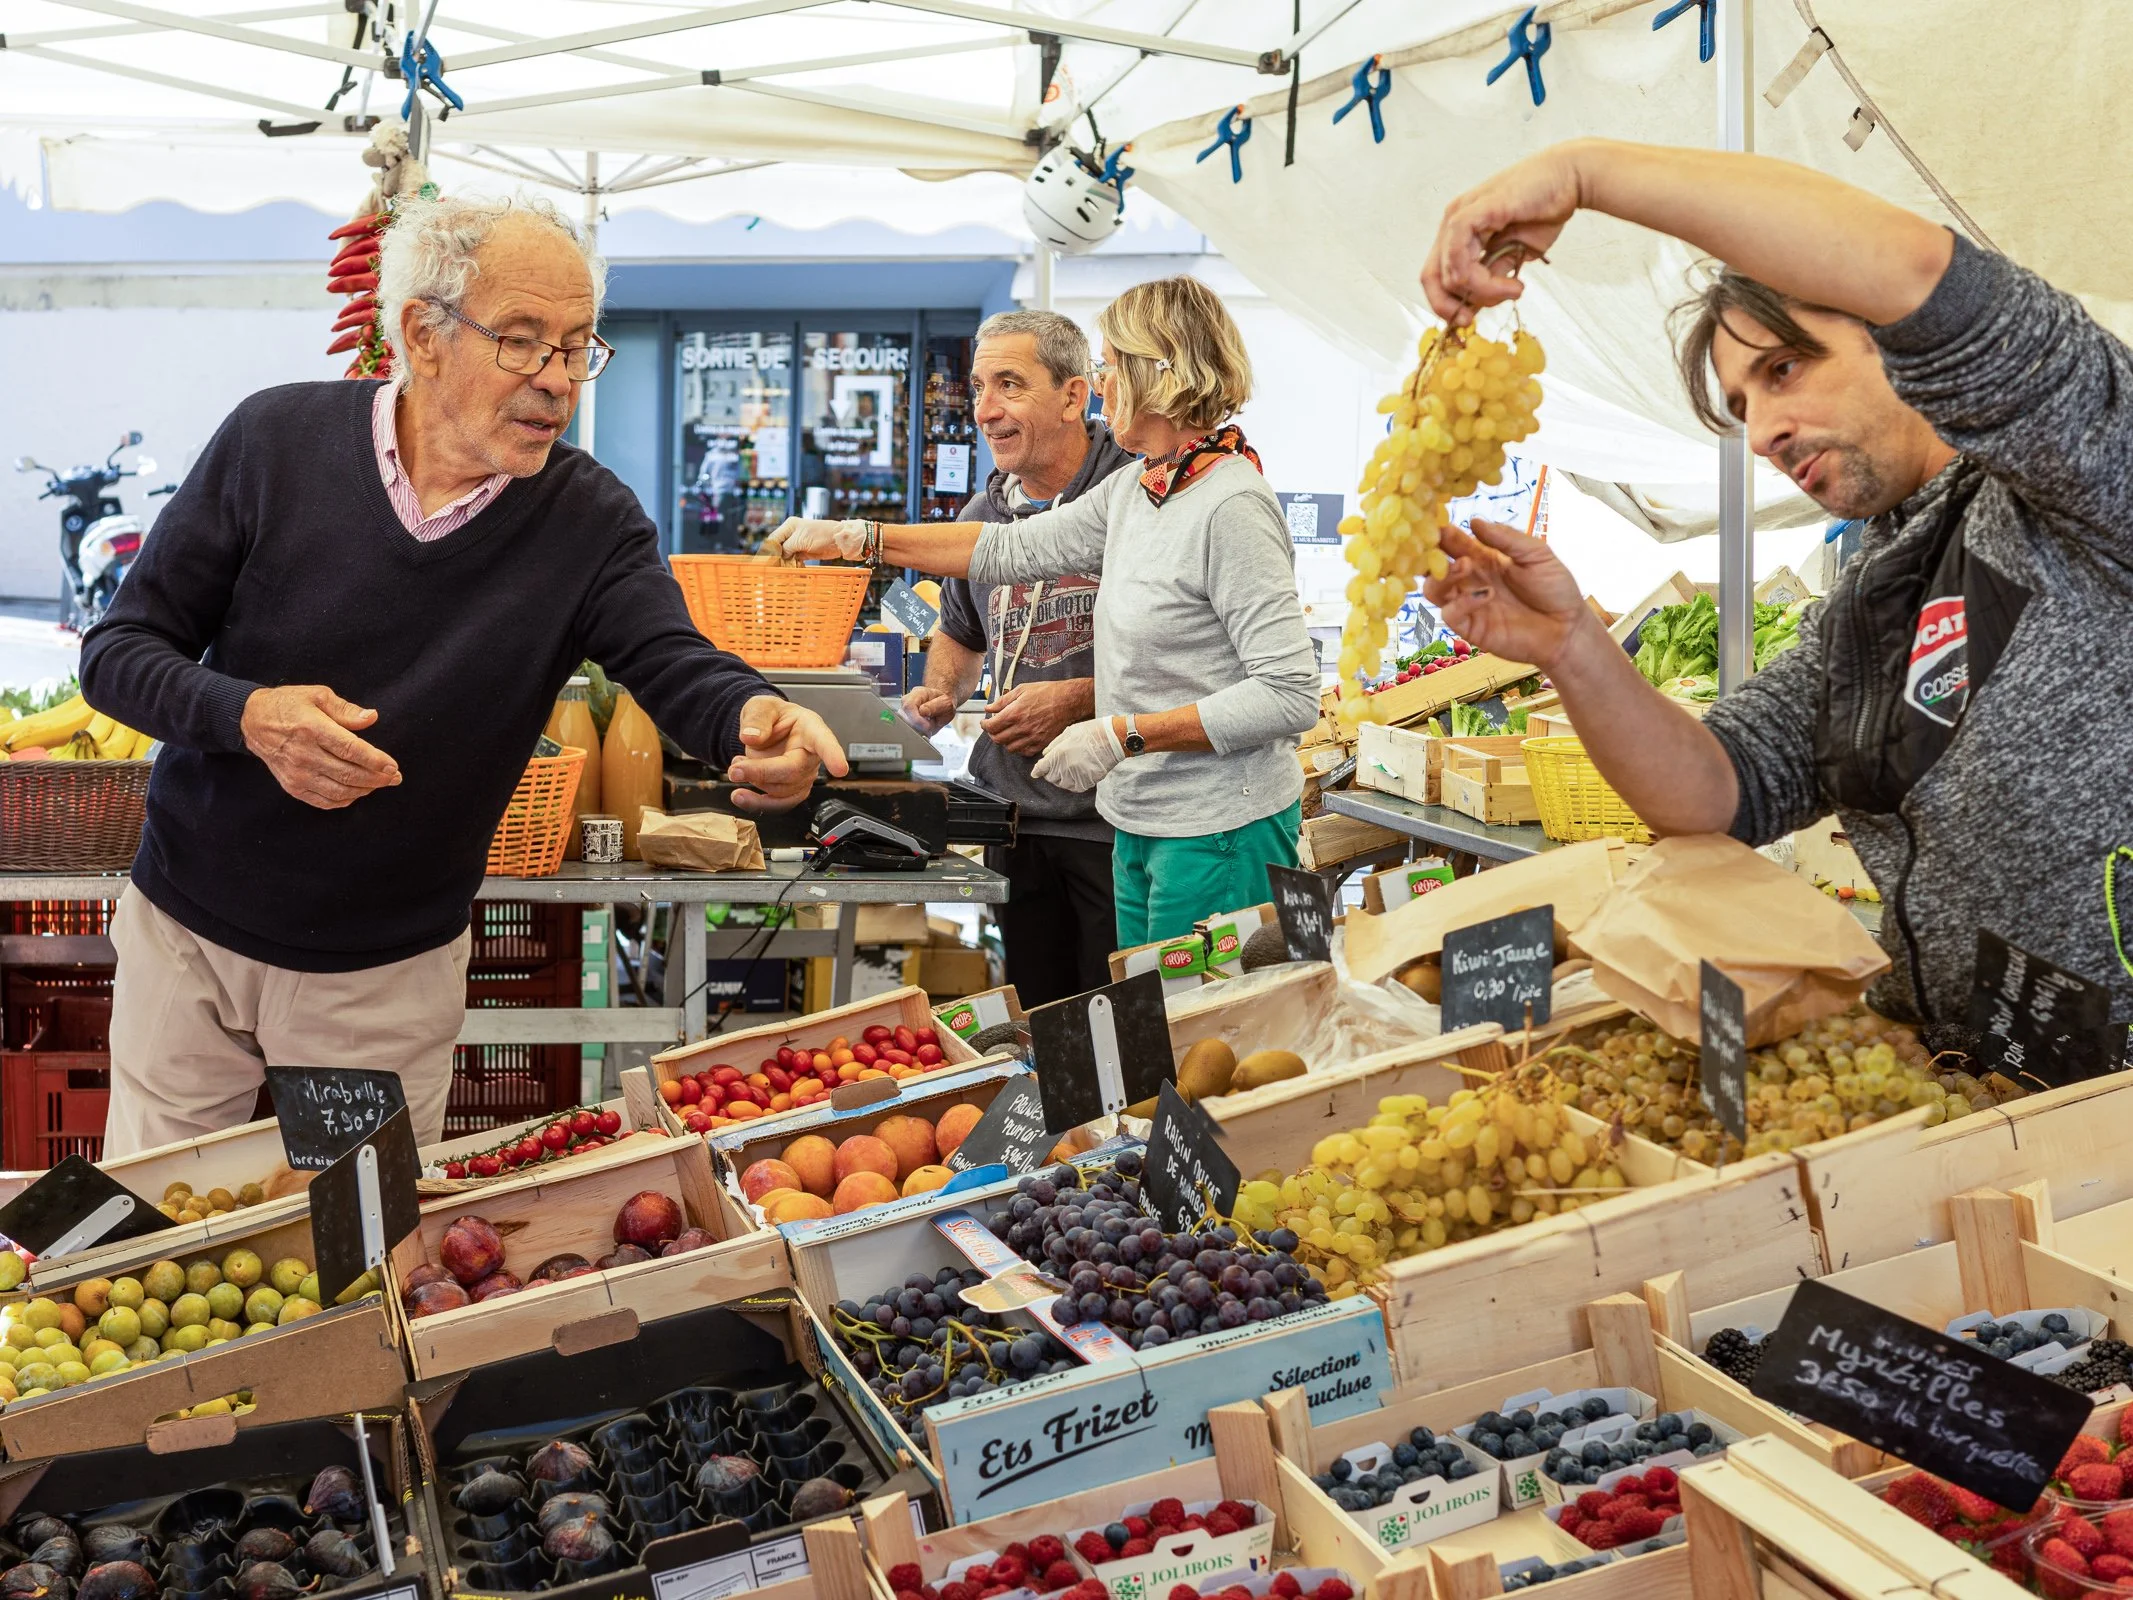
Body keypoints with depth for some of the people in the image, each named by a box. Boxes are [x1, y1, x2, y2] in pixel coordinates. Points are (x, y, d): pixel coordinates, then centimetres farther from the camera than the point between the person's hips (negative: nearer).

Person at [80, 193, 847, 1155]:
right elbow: (116, 652, -7)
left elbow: (677, 668, -21)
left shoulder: (591, 522, -9)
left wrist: (757, 719, -46)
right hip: (186, 930, 0)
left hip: (391, 970, 0)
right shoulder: (276, 439, -11)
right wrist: (247, 715, -28)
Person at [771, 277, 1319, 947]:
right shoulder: (1132, 492, 10)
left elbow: (1290, 695, -23)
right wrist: (852, 537, 17)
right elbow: (1013, 549, 19)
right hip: (1139, 826, 8)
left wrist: (1120, 736, -21)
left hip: (1218, 837, -8)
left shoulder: (1232, 507, -18)